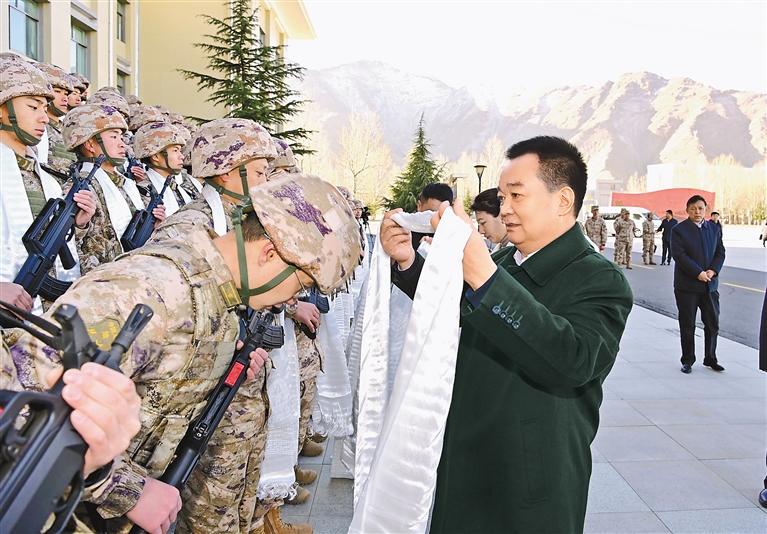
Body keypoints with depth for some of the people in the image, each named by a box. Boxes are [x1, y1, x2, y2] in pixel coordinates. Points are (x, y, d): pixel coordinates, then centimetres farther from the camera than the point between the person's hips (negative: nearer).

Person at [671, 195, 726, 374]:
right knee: (687, 326, 4)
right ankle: (687, 360, 15)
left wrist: (713, 270, -10)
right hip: (687, 285, -4)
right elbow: (679, 255, -14)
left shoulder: (714, 228, 9)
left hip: (710, 284, 4)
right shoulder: (679, 230, -6)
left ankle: (710, 358, 24)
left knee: (712, 323, 9)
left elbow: (720, 253, 8)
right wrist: (698, 273, -20)